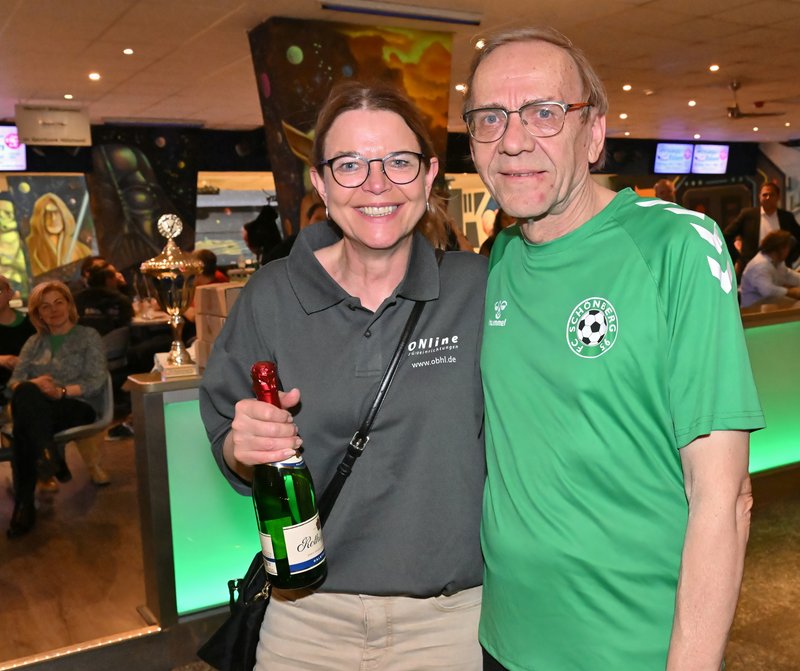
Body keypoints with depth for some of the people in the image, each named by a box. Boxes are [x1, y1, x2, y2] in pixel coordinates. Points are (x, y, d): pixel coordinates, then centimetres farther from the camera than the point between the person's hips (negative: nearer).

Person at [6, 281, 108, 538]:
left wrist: (62, 391, -21)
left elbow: (96, 381, -4)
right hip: (36, 409, 3)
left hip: (79, 408, -3)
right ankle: (51, 460, -32)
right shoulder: (34, 342, 22)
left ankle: (24, 504, -29)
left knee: (23, 430, -35)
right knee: (25, 393, -36)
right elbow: (14, 380, 9)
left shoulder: (88, 336, 9)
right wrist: (32, 384, -15)